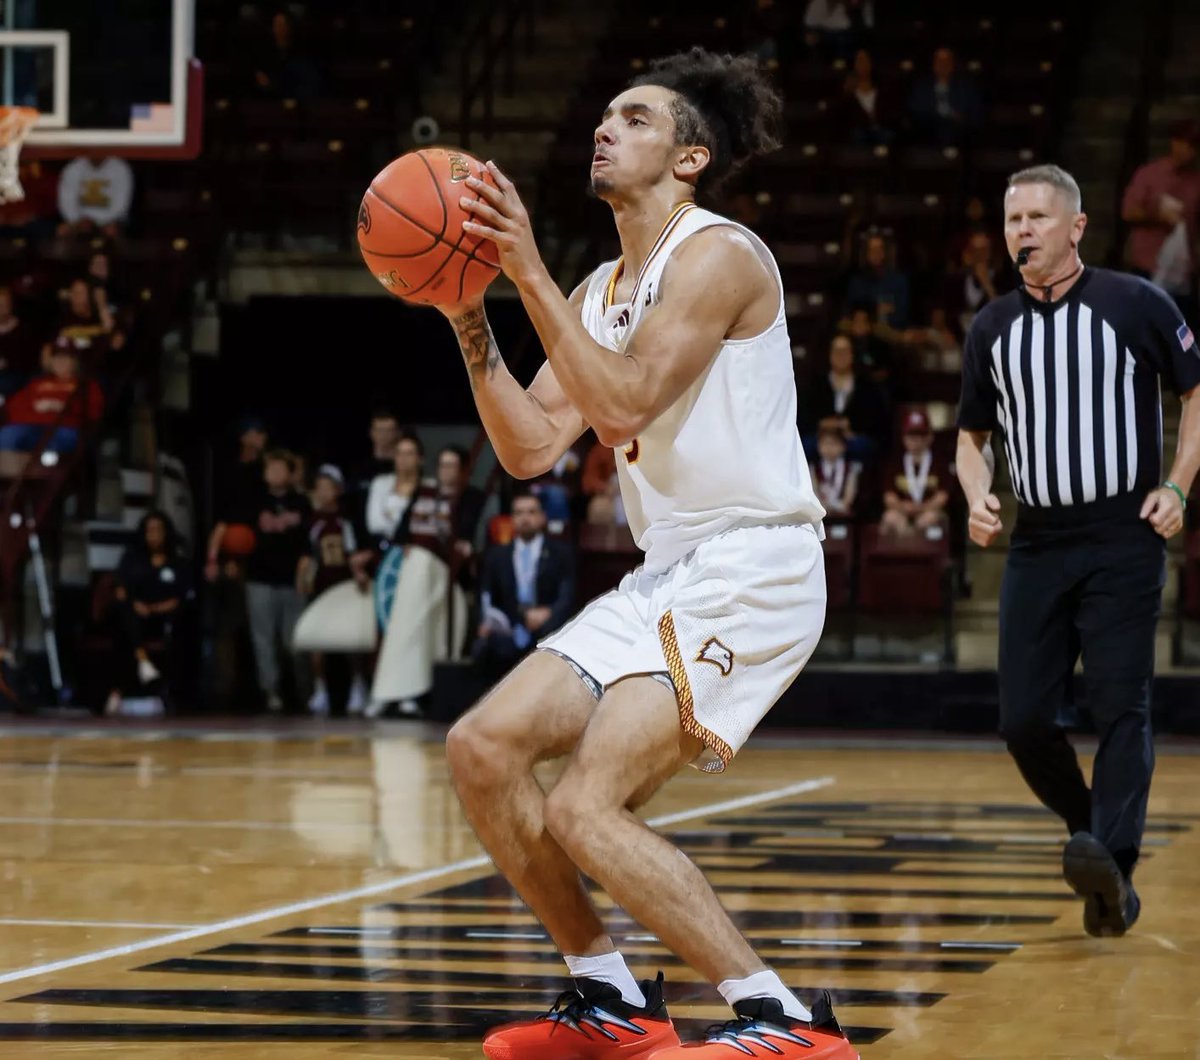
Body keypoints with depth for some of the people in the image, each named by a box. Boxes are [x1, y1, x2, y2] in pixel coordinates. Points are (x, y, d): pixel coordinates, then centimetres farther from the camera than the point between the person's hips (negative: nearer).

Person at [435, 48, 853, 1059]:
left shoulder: (716, 254, -11)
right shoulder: (601, 290, 16)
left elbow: (624, 405, -23)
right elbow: (532, 448, 9)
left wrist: (529, 271, -22)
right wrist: (469, 318, 0)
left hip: (752, 568, -9)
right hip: (666, 575, 9)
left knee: (585, 807, -20)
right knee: (482, 748, 4)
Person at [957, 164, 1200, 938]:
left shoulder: (1136, 305, -2)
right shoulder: (993, 328, 10)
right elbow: (973, 434, 20)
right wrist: (978, 496, 0)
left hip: (1124, 537, -4)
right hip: (1036, 546, 5)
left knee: (1121, 707, -12)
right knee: (1025, 720, -2)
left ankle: (1112, 866, -18)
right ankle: (1093, 835, 16)